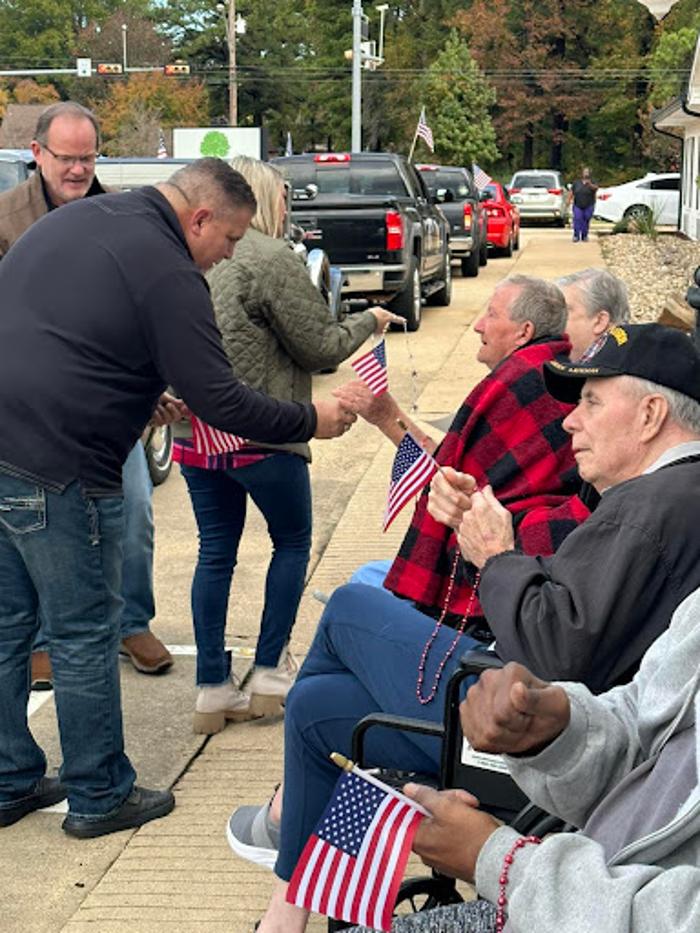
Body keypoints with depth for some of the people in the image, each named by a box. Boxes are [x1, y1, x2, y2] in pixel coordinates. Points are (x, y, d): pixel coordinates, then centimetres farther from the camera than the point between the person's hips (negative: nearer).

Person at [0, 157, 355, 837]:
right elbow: (219, 401, -13)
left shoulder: (74, 217, 15)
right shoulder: (167, 272, -12)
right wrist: (310, 421, 0)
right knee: (84, 635, 6)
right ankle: (99, 798, 20)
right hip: (55, 471, -9)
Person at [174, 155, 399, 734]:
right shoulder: (273, 259, -14)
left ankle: (213, 689, 16)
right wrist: (368, 322, 8)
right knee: (292, 543, 14)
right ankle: (270, 674, 16)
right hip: (261, 436, -6)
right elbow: (320, 346, -8)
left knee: (216, 553, 12)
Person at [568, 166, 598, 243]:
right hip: (577, 206, 1)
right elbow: (571, 191, 10)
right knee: (577, 219, -12)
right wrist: (569, 199, -2)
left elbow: (595, 188, -19)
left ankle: (584, 236, 13)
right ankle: (576, 236, -11)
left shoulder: (592, 182, 0)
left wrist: (590, 184, -38)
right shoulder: (576, 182, 7)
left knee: (586, 221, 3)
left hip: (588, 206, 0)